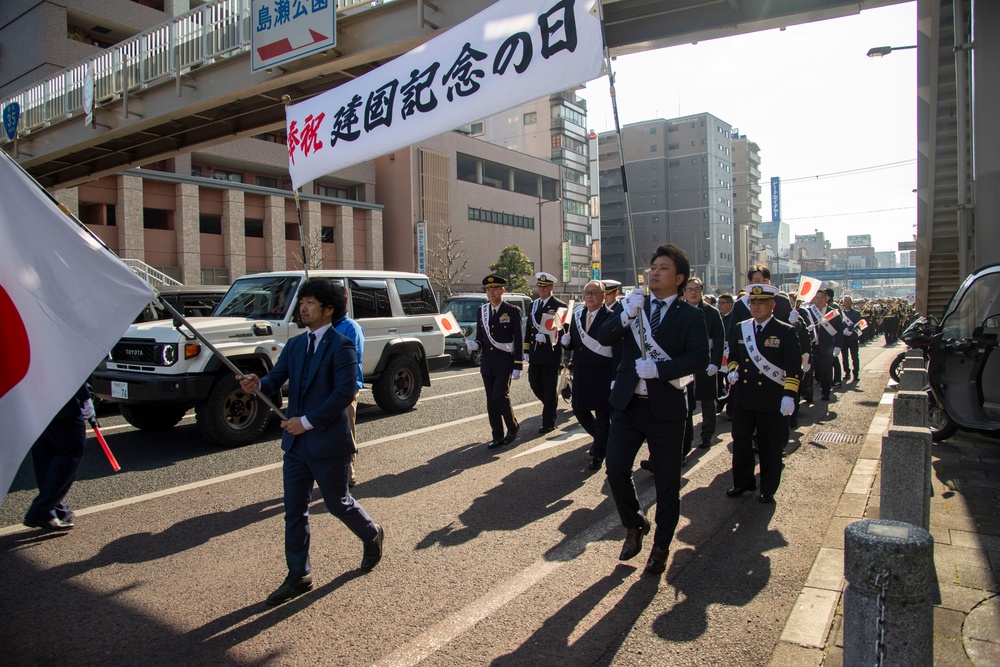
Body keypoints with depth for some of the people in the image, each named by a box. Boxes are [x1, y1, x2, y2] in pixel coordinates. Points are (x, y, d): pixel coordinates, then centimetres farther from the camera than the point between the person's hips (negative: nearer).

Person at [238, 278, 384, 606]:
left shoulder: (341, 346, -13)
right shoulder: (294, 345, 10)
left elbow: (345, 392, -21)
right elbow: (275, 379, 3)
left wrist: (307, 421, -21)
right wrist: (257, 385, -21)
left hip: (328, 442, -7)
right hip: (296, 443, 7)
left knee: (337, 503, 10)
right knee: (294, 511, 10)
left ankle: (372, 535, 38)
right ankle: (298, 576, 23)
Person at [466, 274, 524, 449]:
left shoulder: (513, 311, -4)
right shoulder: (481, 312, 10)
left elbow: (518, 341, -6)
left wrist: (517, 367, -10)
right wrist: (475, 344, -9)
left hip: (505, 363, -5)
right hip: (487, 363, 5)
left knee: (500, 396, -13)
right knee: (491, 401, 6)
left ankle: (513, 426, 12)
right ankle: (498, 436, 16)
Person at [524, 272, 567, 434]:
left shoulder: (559, 306, -4)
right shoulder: (533, 305, 14)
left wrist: (547, 337, -21)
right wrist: (526, 351, 12)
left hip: (551, 354, -6)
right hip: (535, 354, 6)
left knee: (550, 388, 0)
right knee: (534, 384, 8)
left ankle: (548, 423, 10)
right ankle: (551, 405, 35)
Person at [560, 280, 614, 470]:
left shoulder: (611, 317, -10)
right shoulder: (577, 316, 9)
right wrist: (566, 341, -9)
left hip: (603, 375, -6)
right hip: (581, 374, 6)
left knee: (602, 414, 4)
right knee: (579, 410, 12)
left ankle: (599, 453, 17)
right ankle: (601, 437, 39)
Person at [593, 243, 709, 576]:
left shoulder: (690, 316, -1)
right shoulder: (633, 307, 8)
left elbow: (699, 357, -14)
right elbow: (602, 337, -5)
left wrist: (657, 368, -24)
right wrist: (626, 316, -21)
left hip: (666, 408, -3)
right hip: (627, 403, 3)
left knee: (666, 481, 6)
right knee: (615, 468, -1)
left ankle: (661, 546, 25)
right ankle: (635, 525, 26)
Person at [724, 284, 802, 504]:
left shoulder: (786, 332, -5)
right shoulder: (739, 329, 7)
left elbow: (794, 367, -7)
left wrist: (789, 395, -14)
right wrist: (732, 370, -2)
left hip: (772, 399, -4)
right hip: (743, 397, 4)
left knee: (770, 447, 7)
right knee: (740, 441, 10)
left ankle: (768, 489, 21)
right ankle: (742, 482, 27)